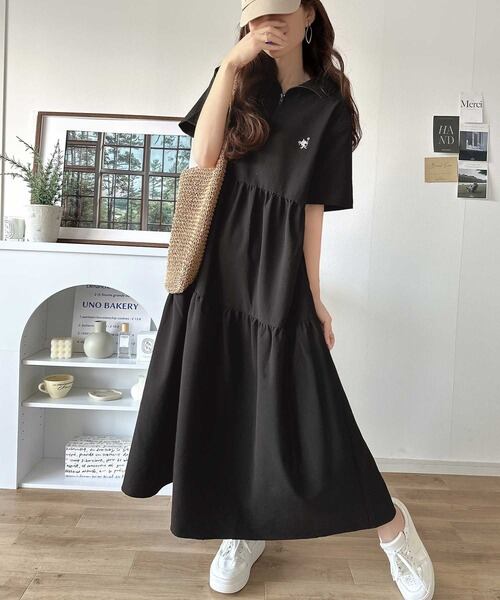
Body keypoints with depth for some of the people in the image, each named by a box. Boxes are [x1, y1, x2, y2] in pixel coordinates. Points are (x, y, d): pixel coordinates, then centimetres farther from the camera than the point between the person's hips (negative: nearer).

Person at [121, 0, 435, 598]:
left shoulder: (327, 106, 3)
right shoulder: (237, 78, 11)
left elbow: (312, 209, 0)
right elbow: (202, 157, -5)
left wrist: (314, 297, -3)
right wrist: (230, 66, -9)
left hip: (278, 274, -3)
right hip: (215, 263, 4)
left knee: (306, 417, -4)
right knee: (216, 403, 7)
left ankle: (393, 527, 19)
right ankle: (243, 528, 29)